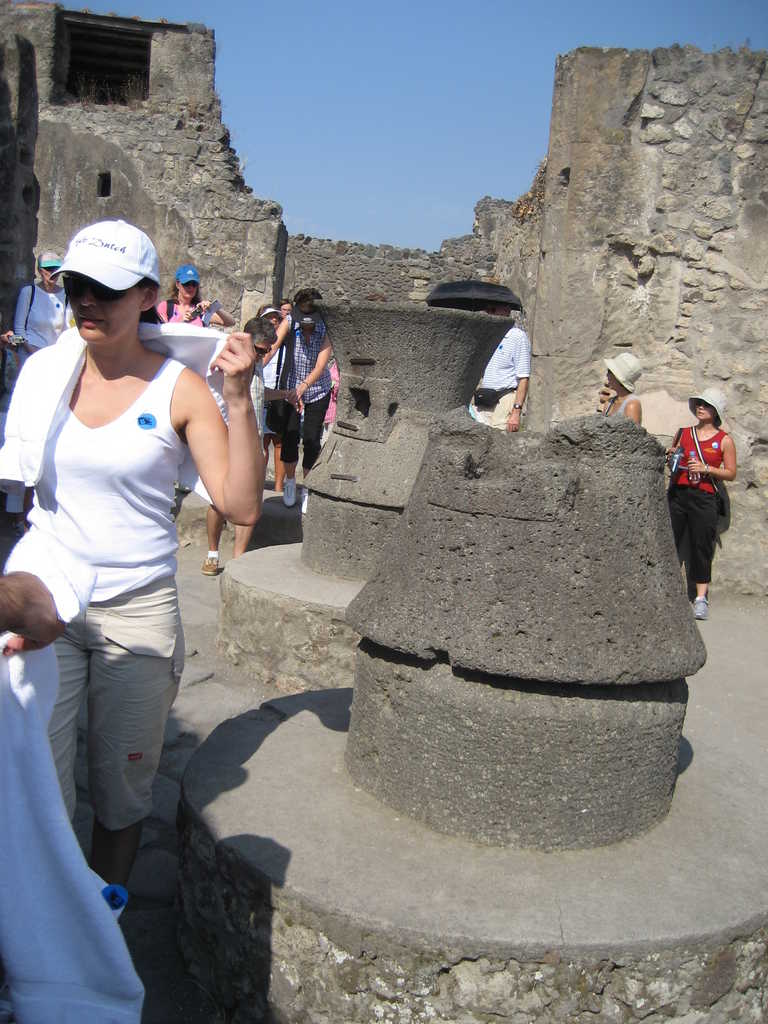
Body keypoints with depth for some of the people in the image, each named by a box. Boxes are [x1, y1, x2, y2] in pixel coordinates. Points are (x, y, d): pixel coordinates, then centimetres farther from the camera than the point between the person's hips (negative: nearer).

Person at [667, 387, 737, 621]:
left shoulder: (724, 440, 3)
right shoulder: (683, 433, 12)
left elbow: (731, 473, 1)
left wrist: (706, 469, -12)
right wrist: (671, 457, 0)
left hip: (704, 498, -3)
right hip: (677, 494, 3)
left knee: (701, 546, -1)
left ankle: (701, 598, 5)